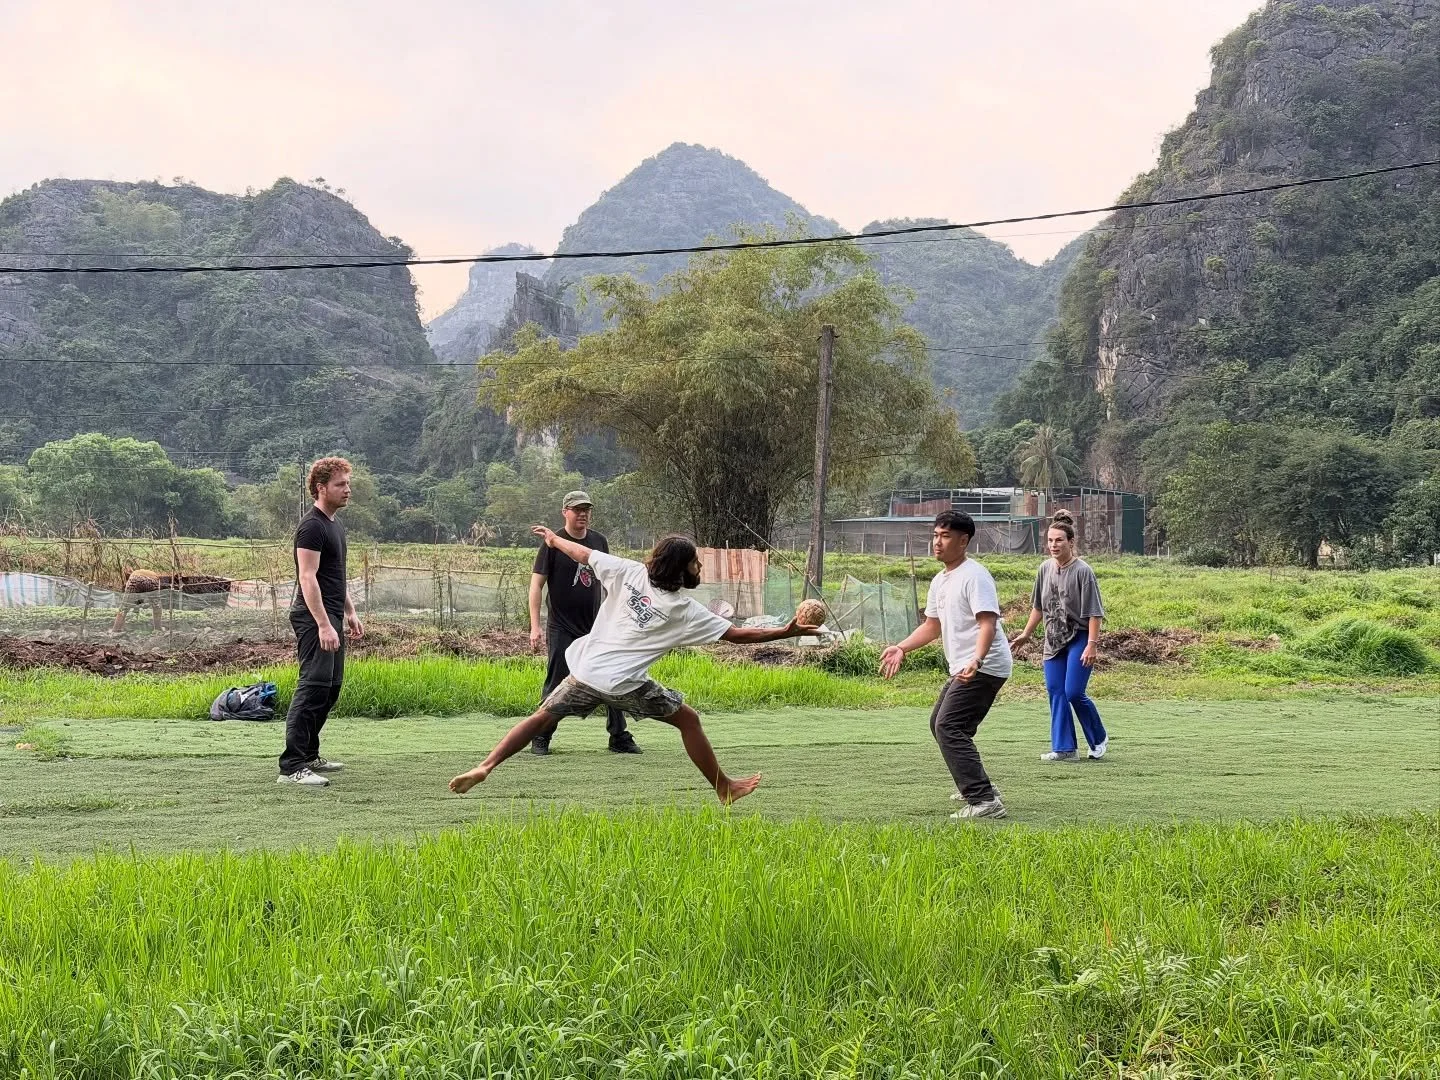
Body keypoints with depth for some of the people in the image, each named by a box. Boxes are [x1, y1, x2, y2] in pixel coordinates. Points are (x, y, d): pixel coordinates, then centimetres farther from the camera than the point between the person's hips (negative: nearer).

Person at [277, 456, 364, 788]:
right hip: (314, 619, -10)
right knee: (313, 688, -15)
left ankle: (309, 755, 24)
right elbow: (308, 577, -21)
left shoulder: (334, 526, 18)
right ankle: (291, 767, -17)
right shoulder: (312, 527, -14)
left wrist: (350, 613, 26)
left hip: (331, 618, 10)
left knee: (330, 688, 14)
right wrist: (324, 625, -27)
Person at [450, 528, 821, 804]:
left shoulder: (627, 572, 4)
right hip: (625, 684, -3)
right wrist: (787, 632, 6)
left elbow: (582, 553, 11)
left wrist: (553, 538, 31)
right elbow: (738, 634, -1)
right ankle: (725, 789, 17)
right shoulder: (686, 609, -2)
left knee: (542, 717, 14)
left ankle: (484, 767, 0)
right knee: (688, 719, 12)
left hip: (585, 673, 4)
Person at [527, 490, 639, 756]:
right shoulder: (552, 544, -7)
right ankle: (540, 739, 11)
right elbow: (536, 585, -8)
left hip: (596, 627, 4)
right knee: (556, 686, -3)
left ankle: (619, 738, 11)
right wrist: (535, 627, -15)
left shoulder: (599, 541, 8)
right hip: (562, 630, -4)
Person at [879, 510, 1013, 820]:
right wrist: (901, 648, 16)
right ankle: (974, 785, 37)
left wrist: (977, 659, -41)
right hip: (962, 669, 11)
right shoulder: (940, 581, 15)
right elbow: (933, 625, 27)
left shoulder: (974, 576, -15)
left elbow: (988, 623, -26)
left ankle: (985, 801, -24)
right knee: (939, 724, 23)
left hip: (984, 667, -11)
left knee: (949, 728, -19)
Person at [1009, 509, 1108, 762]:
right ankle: (1064, 748, 9)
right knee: (1056, 693, 2)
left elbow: (1094, 612, -14)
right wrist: (1025, 634, 18)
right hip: (1053, 641, 6)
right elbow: (1038, 606, 17)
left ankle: (1099, 740, 12)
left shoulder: (1083, 571, -13)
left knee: (1074, 693, -11)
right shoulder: (1045, 569, 5)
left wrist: (1092, 644, -20)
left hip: (1079, 639, -6)